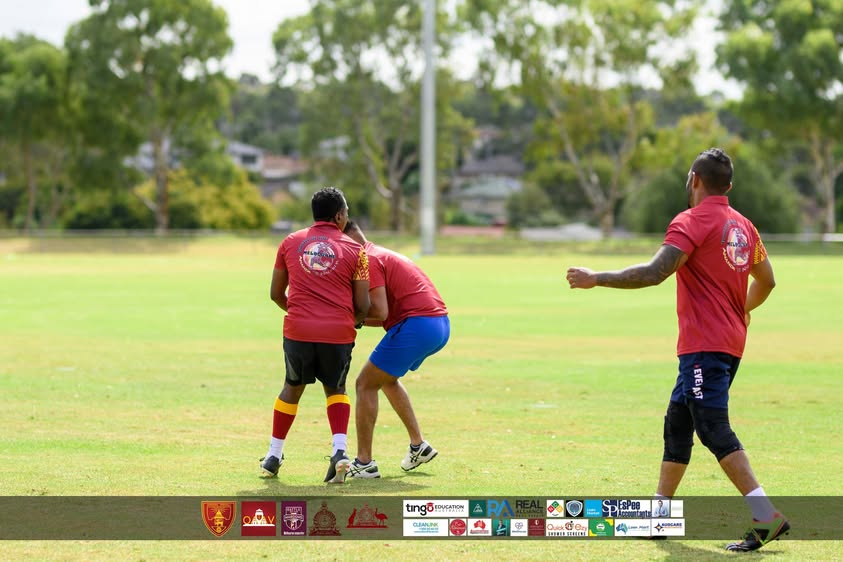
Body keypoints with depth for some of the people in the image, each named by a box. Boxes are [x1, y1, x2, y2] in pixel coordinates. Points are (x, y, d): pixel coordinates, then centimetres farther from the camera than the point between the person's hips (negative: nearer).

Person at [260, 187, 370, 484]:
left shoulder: (290, 243, 10)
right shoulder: (354, 250, 3)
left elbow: (276, 294, 15)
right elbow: (363, 306, 2)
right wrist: (354, 320, 24)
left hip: (298, 329, 1)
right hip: (339, 332, -1)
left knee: (292, 387, 22)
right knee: (336, 389, 19)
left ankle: (274, 456, 24)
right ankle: (339, 450, -3)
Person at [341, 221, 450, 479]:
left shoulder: (368, 260, -8)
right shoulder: (383, 255, 24)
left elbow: (380, 312, -16)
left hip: (416, 325, -10)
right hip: (440, 323, 10)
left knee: (366, 384, -1)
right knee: (386, 378, 30)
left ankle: (364, 463, -2)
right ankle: (418, 445, 29)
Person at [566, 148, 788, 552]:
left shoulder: (692, 222, -11)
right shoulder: (743, 226, 14)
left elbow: (654, 273, -22)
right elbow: (766, 281, 25)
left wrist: (596, 279, -16)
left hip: (703, 345, -9)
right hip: (730, 341, 9)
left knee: (713, 429, -13)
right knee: (677, 424, 18)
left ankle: (766, 518, -21)